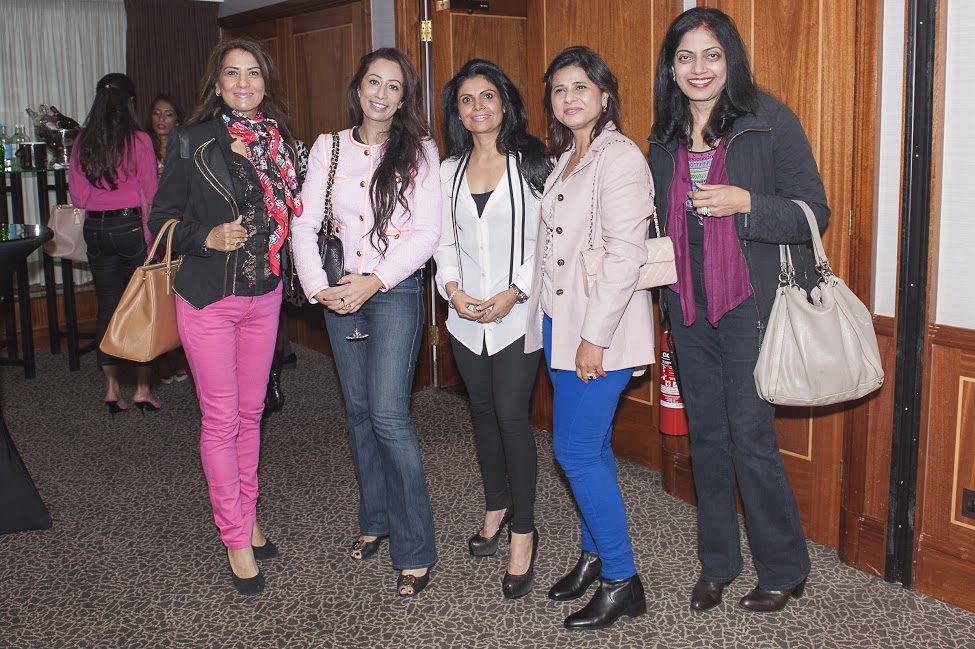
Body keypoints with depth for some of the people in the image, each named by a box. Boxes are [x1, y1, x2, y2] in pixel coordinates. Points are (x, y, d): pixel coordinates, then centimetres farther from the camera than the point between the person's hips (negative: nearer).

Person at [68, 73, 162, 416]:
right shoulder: (139, 141, -10)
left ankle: (111, 388, 15)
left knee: (107, 307, 10)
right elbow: (151, 193, -7)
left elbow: (78, 196, 6)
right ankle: (142, 388, 9)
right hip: (131, 226, -4)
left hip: (95, 229, 4)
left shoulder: (83, 143, 2)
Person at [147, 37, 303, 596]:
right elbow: (163, 219, -6)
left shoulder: (278, 142, 6)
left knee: (251, 411, 14)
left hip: (264, 295, 4)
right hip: (208, 297, -4)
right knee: (221, 418, 2)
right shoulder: (192, 142, -6)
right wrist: (208, 237, -21)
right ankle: (237, 538, 14)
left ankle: (248, 515, 30)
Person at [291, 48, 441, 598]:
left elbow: (426, 234, -8)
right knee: (359, 410, 11)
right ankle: (375, 521, 28)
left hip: (396, 290, -4)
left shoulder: (419, 151, -2)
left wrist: (373, 281, -16)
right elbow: (305, 224, 4)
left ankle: (415, 551, -1)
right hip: (339, 295, 4)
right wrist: (317, 285, -11)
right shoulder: (329, 148, 7)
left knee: (389, 414, -11)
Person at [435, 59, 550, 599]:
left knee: (512, 415, -6)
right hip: (466, 314, 5)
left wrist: (513, 293, -15)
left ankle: (523, 533, 7)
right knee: (483, 411, 14)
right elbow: (445, 241, 11)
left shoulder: (532, 162, -3)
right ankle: (495, 508, 33)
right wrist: (453, 290, -6)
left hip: (517, 312, -5)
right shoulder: (449, 170, 11)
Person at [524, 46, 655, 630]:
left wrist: (594, 336, -20)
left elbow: (625, 255, -19)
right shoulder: (566, 159, 15)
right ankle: (594, 555, 30)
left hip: (600, 331, -8)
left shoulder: (620, 157, -12)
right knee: (591, 448, 16)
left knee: (577, 451, -6)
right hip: (562, 323, 8)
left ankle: (622, 582, 7)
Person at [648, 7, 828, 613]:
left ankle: (785, 569, 18)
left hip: (751, 302, -5)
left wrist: (745, 204, -22)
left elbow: (814, 211, -9)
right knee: (706, 436, 13)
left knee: (751, 438, -2)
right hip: (689, 305, 6)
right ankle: (717, 563, 28)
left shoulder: (770, 121, -7)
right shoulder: (666, 137, 10)